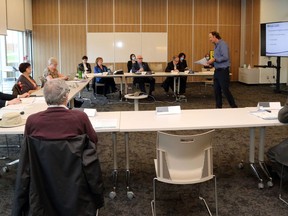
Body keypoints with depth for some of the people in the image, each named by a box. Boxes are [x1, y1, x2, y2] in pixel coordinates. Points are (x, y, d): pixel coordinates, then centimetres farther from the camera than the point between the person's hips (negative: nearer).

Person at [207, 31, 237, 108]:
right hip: (217, 71, 9)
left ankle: (234, 107, 4)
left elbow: (225, 57, -22)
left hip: (223, 71, -9)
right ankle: (218, 107, 15)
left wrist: (214, 59, -19)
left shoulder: (222, 44, -13)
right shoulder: (216, 46, 17)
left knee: (225, 90, -7)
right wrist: (211, 61, 7)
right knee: (216, 90, 8)